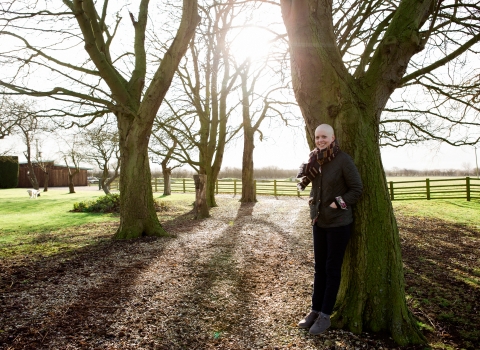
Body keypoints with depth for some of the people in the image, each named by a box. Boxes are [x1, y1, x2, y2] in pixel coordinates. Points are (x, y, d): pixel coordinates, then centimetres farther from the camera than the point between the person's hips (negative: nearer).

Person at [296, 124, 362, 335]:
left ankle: (325, 315, 18)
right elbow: (303, 180, 16)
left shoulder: (343, 160, -14)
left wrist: (338, 203, -16)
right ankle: (315, 310, 26)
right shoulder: (314, 160, 3)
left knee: (332, 269, 6)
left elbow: (357, 189, -11)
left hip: (338, 223, -6)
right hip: (319, 222, 6)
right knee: (319, 268, 14)